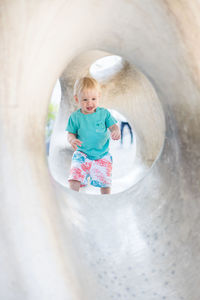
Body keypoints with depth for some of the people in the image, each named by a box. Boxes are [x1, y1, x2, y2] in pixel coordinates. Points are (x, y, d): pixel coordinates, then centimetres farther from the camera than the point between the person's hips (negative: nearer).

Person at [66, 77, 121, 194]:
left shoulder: (104, 113, -4)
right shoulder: (75, 117, -4)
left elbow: (113, 126, -3)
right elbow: (71, 133, 2)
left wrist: (116, 131, -28)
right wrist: (72, 139, -22)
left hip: (102, 155, 0)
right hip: (82, 155, 0)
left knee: (105, 182, 4)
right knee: (74, 179, -14)